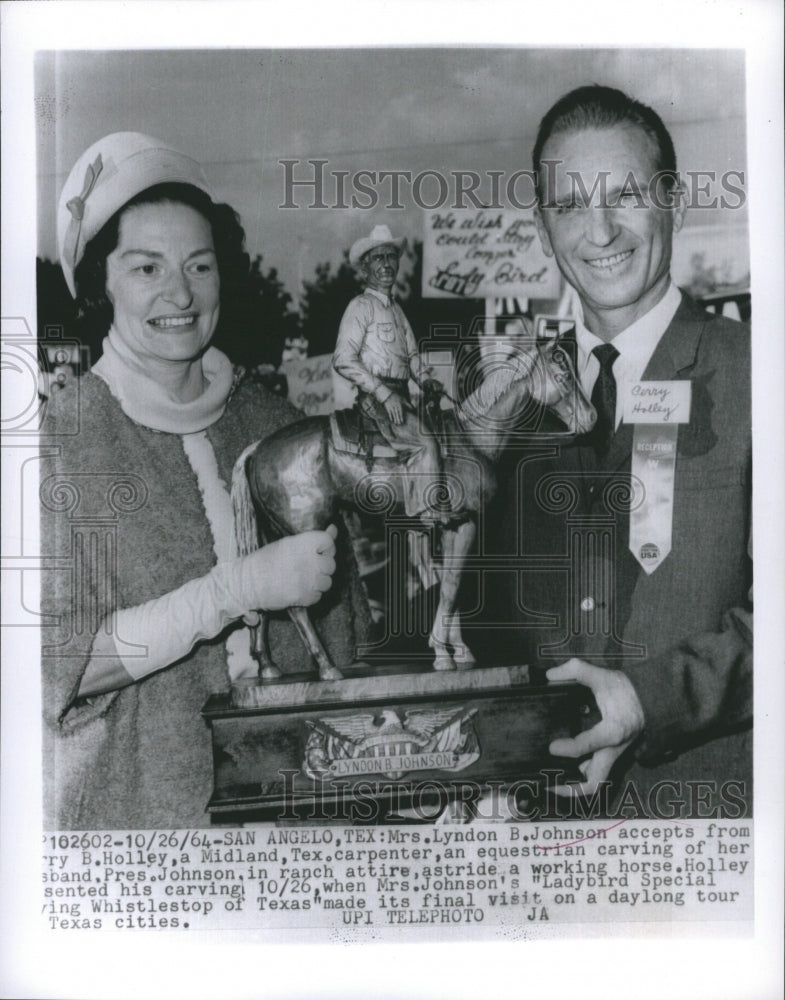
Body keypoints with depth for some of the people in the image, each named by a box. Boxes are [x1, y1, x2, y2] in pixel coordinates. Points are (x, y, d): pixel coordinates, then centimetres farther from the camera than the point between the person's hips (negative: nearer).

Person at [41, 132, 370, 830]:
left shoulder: (273, 422, 1)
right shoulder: (59, 438, -10)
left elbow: (342, 628, 7)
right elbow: (57, 665, -16)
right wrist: (238, 589, -22)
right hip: (131, 803, -3)